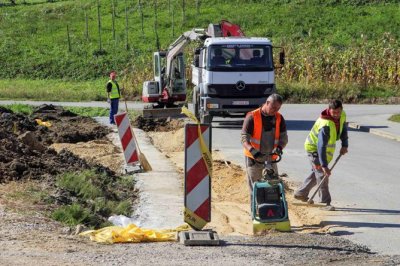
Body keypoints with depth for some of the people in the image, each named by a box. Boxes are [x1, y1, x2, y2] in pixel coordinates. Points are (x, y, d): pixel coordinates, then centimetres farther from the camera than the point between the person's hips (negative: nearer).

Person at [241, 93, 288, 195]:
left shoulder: (279, 118, 2)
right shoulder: (252, 117, -12)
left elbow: (284, 137, 2)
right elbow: (244, 139, -16)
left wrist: (279, 147, -22)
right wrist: (253, 151, -35)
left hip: (271, 159, 4)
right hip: (254, 159, -4)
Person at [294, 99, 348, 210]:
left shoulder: (342, 116, -11)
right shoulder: (325, 125, -37)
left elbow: (343, 129, 10)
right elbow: (321, 146, -39)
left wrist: (344, 145, -2)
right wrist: (324, 165, -42)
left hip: (326, 149, 9)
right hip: (313, 148, -9)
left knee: (317, 172, 19)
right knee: (322, 174, -12)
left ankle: (301, 193, 34)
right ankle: (326, 203, -9)